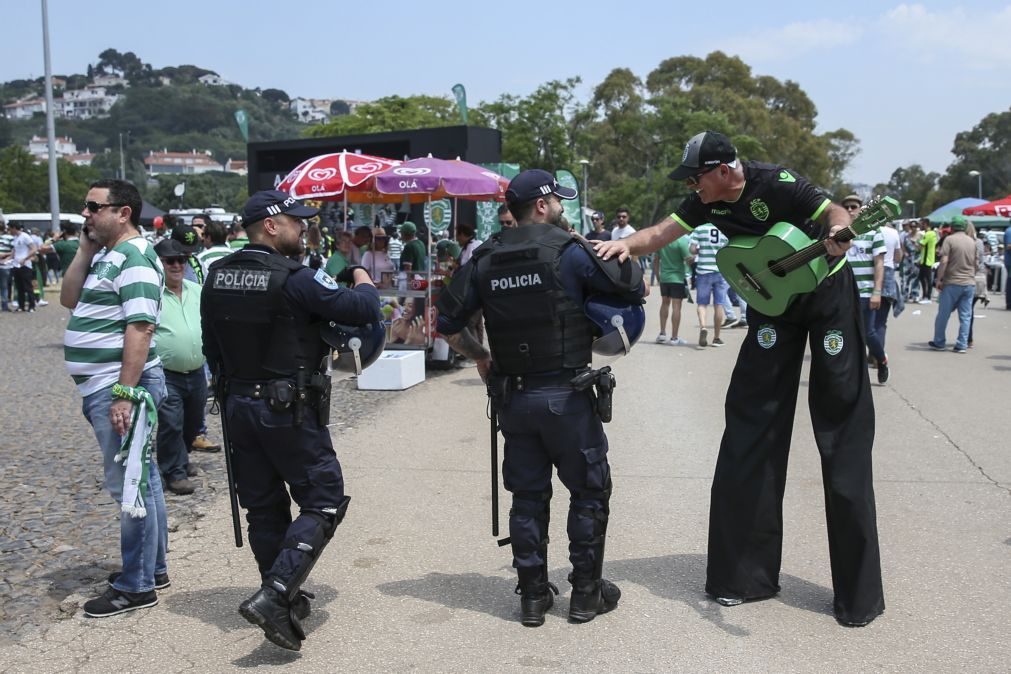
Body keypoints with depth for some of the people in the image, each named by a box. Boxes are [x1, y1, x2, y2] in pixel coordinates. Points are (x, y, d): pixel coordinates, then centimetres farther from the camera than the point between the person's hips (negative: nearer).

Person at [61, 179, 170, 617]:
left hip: (121, 386, -10)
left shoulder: (134, 257, -15)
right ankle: (153, 568, 28)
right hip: (103, 386, 10)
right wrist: (85, 249, 6)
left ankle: (136, 586, 7)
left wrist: (124, 393, -25)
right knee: (139, 479, 16)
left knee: (129, 485, -3)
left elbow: (140, 327, -22)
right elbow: (69, 299, 15)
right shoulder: (105, 255, 15)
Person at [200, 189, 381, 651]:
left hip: (238, 406, 7)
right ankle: (274, 595, -10)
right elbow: (363, 310, -17)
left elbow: (212, 347, 13)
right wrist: (363, 279, 3)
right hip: (289, 410, -7)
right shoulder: (293, 279, -17)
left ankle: (286, 600, 26)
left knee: (263, 507, 15)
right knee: (323, 500, 2)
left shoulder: (216, 276, 5)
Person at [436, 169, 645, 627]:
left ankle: (533, 594, 20)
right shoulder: (569, 251, -10)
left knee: (527, 495, 14)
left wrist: (479, 358, 19)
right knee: (589, 491, 11)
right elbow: (635, 289, -9)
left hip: (513, 397, 5)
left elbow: (448, 323, 5)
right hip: (566, 396, -4)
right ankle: (586, 592, 18)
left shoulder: (485, 260, 4)